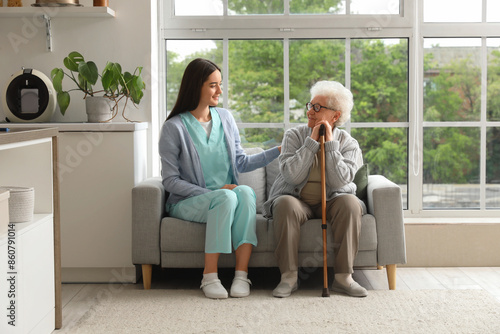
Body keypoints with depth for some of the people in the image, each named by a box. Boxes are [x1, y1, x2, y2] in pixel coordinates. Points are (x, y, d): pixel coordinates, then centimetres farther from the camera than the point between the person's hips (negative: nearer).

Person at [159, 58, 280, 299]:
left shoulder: (225, 118, 10)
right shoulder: (174, 127, -6)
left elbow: (241, 163, 12)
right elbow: (170, 181, -7)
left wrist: (278, 151, 2)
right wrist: (213, 192, -17)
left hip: (227, 199, 4)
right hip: (187, 204, -4)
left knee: (245, 192, -30)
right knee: (226, 197, -35)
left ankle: (241, 274, -35)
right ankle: (209, 277, -30)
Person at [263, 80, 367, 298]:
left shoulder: (348, 143, 1)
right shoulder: (294, 136, 0)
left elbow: (340, 181, -17)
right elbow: (292, 176, -17)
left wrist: (330, 143, -15)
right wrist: (312, 141, -16)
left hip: (331, 202, 1)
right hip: (297, 200, 0)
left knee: (350, 203, -31)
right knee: (285, 204, -34)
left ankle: (343, 276, -25)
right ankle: (289, 276, -27)